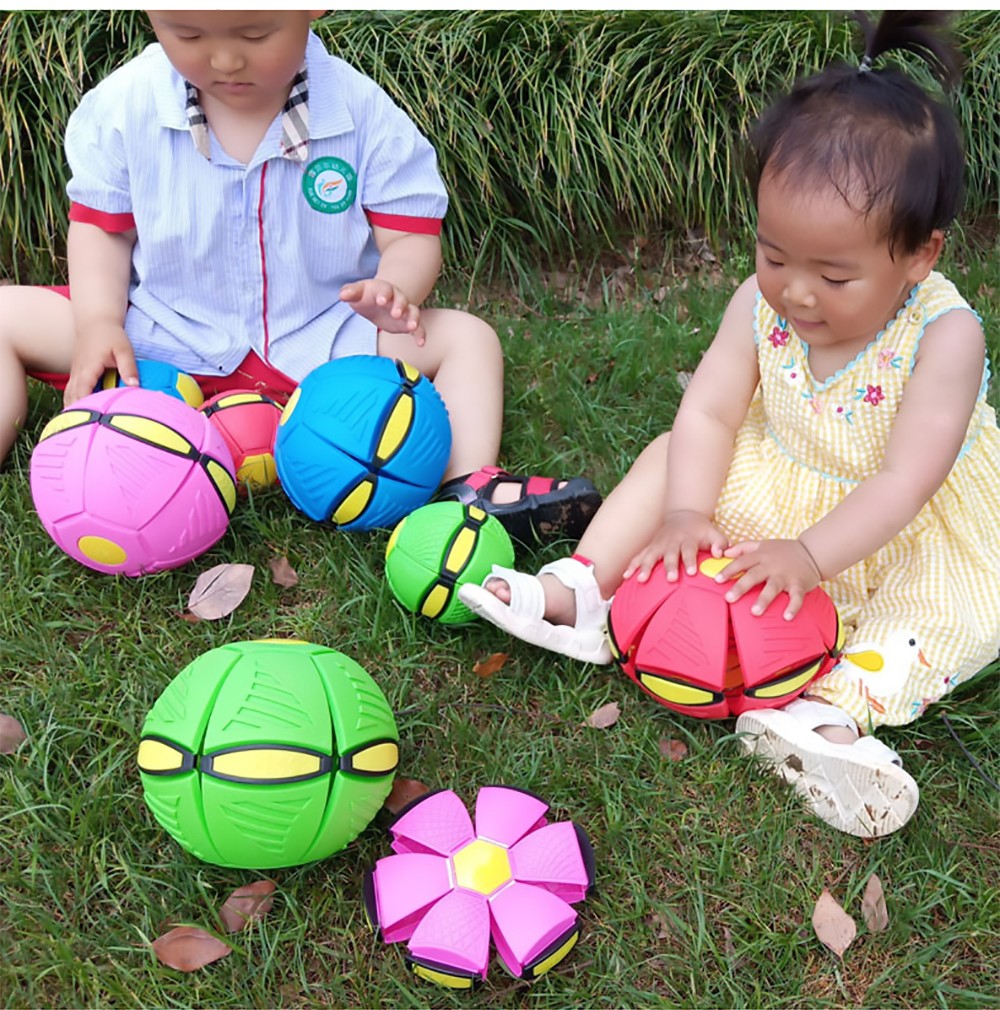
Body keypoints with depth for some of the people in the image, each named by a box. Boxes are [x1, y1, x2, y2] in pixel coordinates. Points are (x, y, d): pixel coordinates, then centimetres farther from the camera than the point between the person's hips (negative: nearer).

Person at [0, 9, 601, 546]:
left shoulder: (363, 112, -13)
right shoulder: (124, 106, -9)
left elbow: (413, 233, -9)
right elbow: (100, 225, 3)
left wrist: (394, 291, -33)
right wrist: (100, 322, -15)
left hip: (319, 344, -1)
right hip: (163, 337, 1)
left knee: (467, 338, -17)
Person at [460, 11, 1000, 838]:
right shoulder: (762, 303, -17)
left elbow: (905, 480, -32)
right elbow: (709, 413, -18)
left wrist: (808, 554, -40)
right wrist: (685, 513, -33)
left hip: (903, 528, -3)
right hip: (778, 487, 4)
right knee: (673, 459, -6)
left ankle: (832, 708, -39)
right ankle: (583, 590, -11)